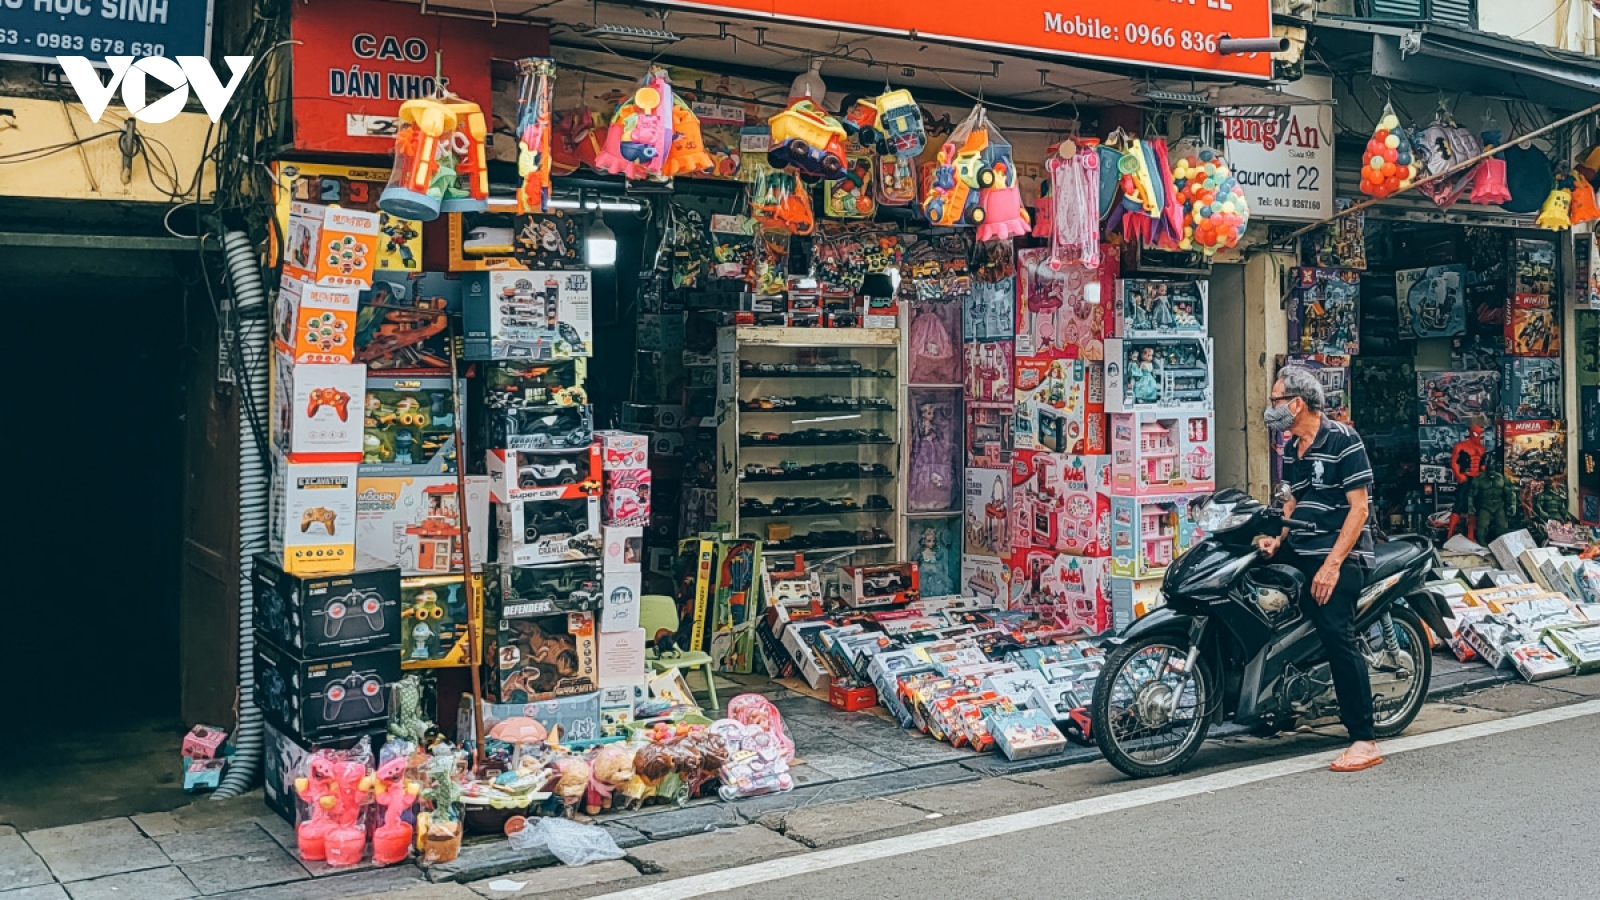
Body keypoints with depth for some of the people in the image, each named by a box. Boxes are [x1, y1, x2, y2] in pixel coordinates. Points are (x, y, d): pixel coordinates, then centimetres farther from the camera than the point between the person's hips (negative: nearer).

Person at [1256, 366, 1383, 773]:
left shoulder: (1343, 440, -11)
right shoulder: (1290, 449, 15)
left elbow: (1358, 507, -14)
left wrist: (1332, 564, -20)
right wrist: (1277, 537, 5)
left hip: (1340, 555, -9)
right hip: (1299, 553, 9)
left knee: (1337, 636, -18)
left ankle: (1364, 741, -15)